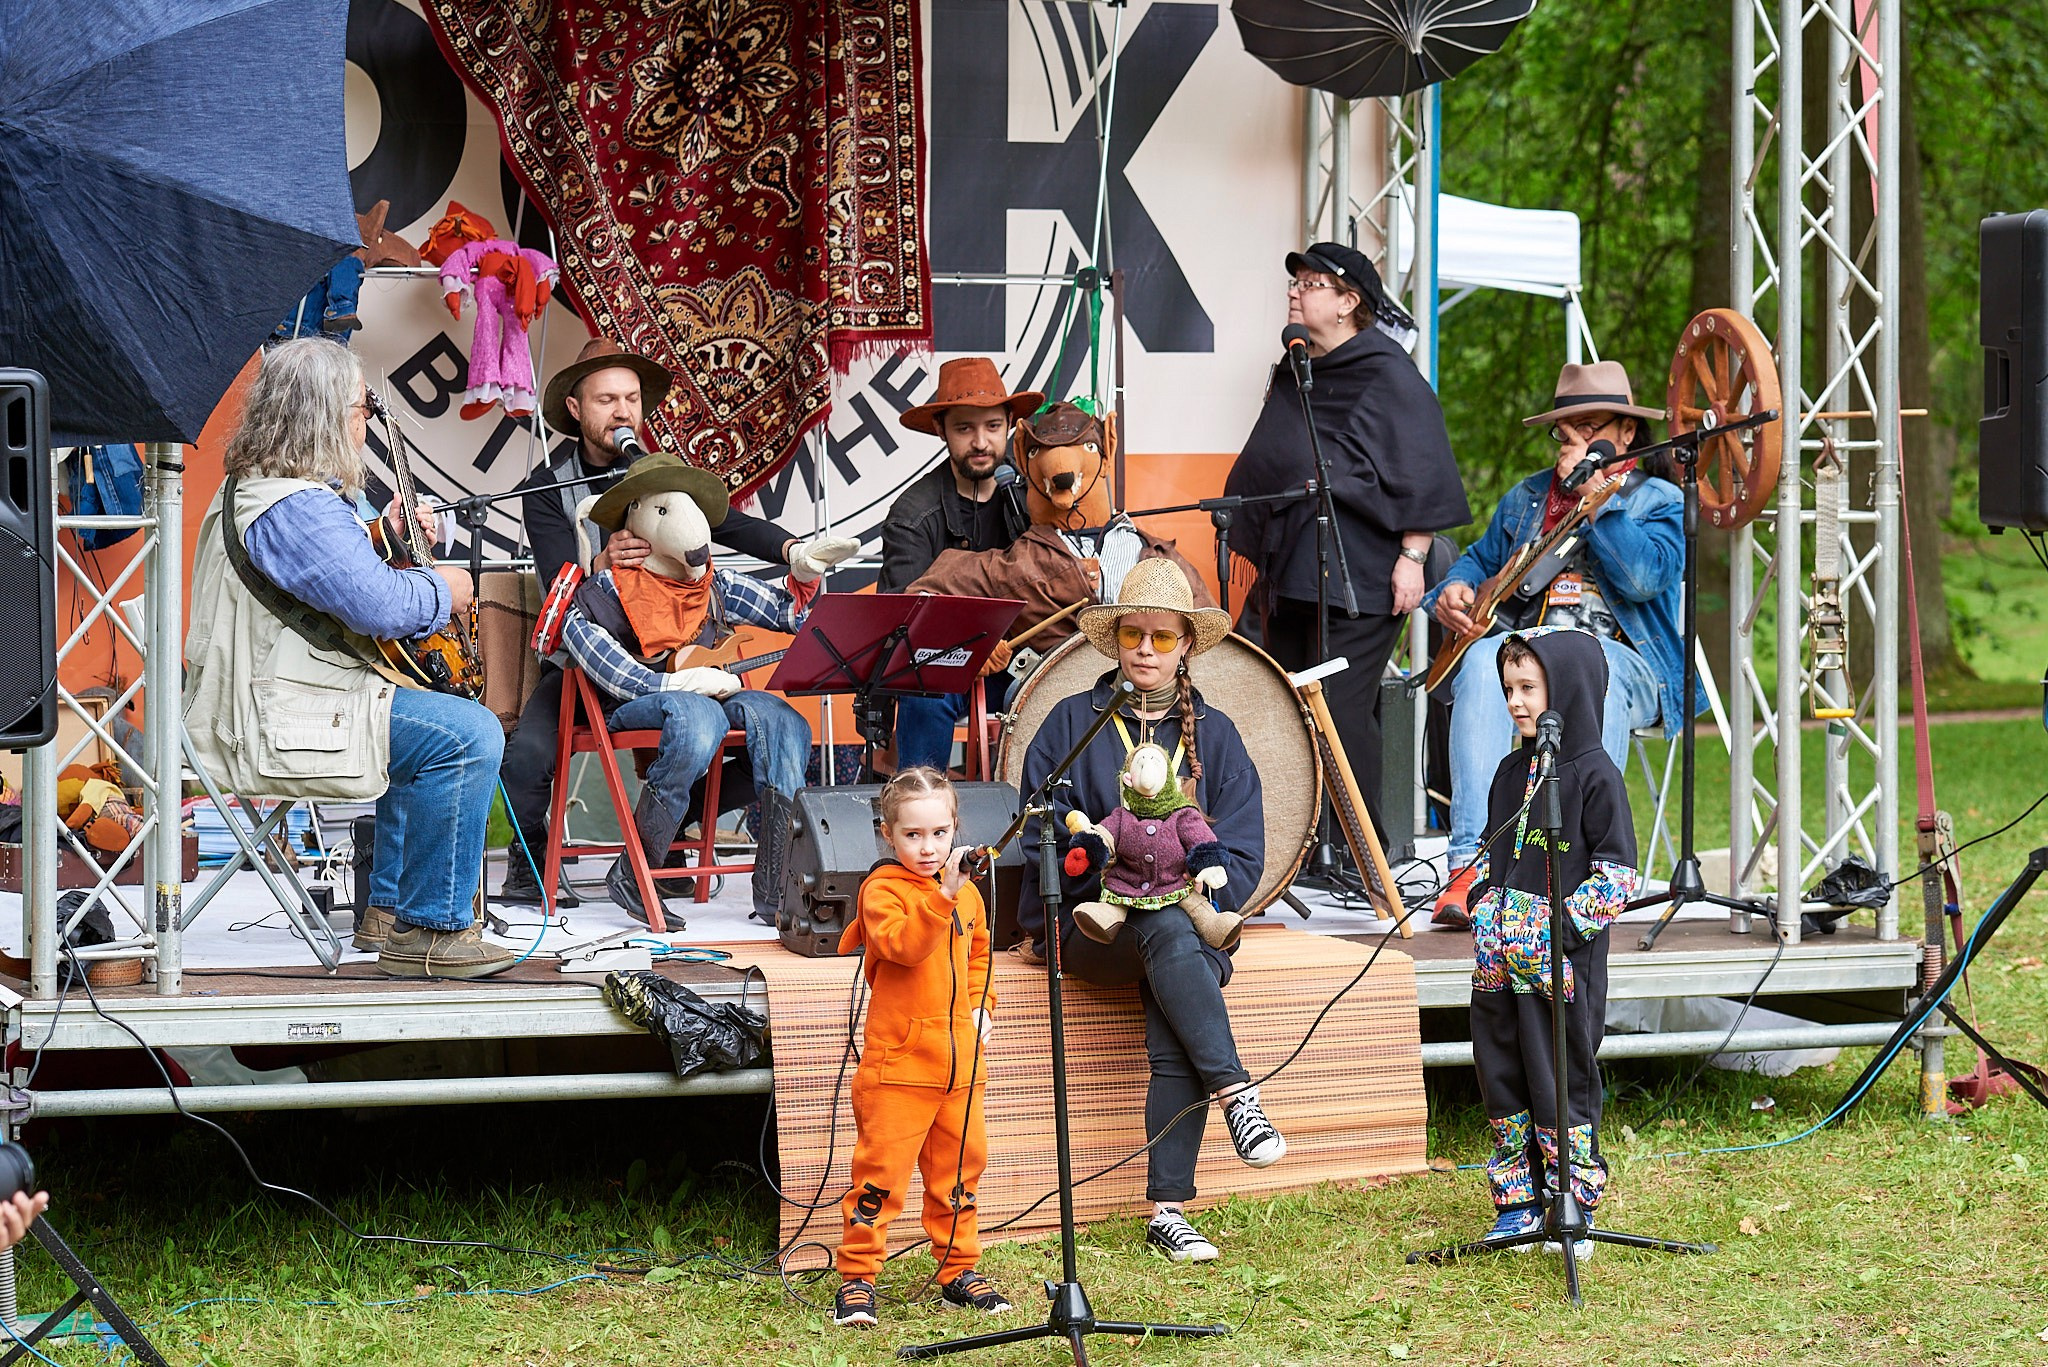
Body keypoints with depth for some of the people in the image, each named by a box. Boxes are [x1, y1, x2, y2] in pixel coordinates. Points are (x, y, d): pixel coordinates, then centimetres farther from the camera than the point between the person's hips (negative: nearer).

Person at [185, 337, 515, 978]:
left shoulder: (252, 488, 15)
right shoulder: (296, 507, -22)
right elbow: (380, 606, -28)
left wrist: (385, 536, 16)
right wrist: (443, 589, -9)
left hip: (253, 705, 12)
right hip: (275, 726, -12)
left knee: (442, 725, 27)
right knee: (468, 737, -18)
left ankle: (389, 908, 26)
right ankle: (430, 931, -11)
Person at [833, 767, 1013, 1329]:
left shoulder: (967, 893, 12)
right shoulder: (883, 890, -9)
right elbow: (903, 945, -27)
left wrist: (981, 1003, 12)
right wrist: (942, 896, -37)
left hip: (960, 1061, 6)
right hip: (899, 1061, -6)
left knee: (959, 1165, 13)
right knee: (881, 1167, -7)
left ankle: (959, 1270, 24)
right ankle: (856, 1279, -2)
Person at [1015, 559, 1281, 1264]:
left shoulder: (1213, 734, 15)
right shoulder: (1072, 723, 10)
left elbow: (1242, 855, 7)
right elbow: (1041, 838, 2)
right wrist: (1118, 876, -14)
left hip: (1189, 919, 1)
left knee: (1176, 1038, -30)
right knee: (1169, 933, -37)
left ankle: (1167, 1210, -31)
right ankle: (1236, 1093, -43)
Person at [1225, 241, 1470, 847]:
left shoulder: (1386, 373, -5)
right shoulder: (1294, 375, 19)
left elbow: (1419, 473, -10)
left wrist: (1412, 555, -16)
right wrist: (1261, 563, 23)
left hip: (1358, 573, -8)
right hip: (1290, 568, 8)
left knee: (1340, 708, -12)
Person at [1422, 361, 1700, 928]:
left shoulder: (1658, 500, 10)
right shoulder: (1526, 496, 26)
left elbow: (1644, 576, -10)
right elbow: (1481, 558, 31)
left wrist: (1593, 494, -9)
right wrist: (1456, 587, 7)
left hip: (1620, 655, -3)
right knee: (1483, 663, -34)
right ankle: (1471, 865, -43)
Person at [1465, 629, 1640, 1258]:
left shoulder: (1595, 775, -9)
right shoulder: (1511, 771, 12)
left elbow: (1620, 876, -12)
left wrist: (1557, 925, -18)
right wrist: (1484, 915, 6)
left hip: (1563, 964, -7)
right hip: (1500, 963, 7)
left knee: (1561, 1081, -2)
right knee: (1502, 1077, 10)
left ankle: (1575, 1209, 8)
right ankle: (1518, 1202, 20)